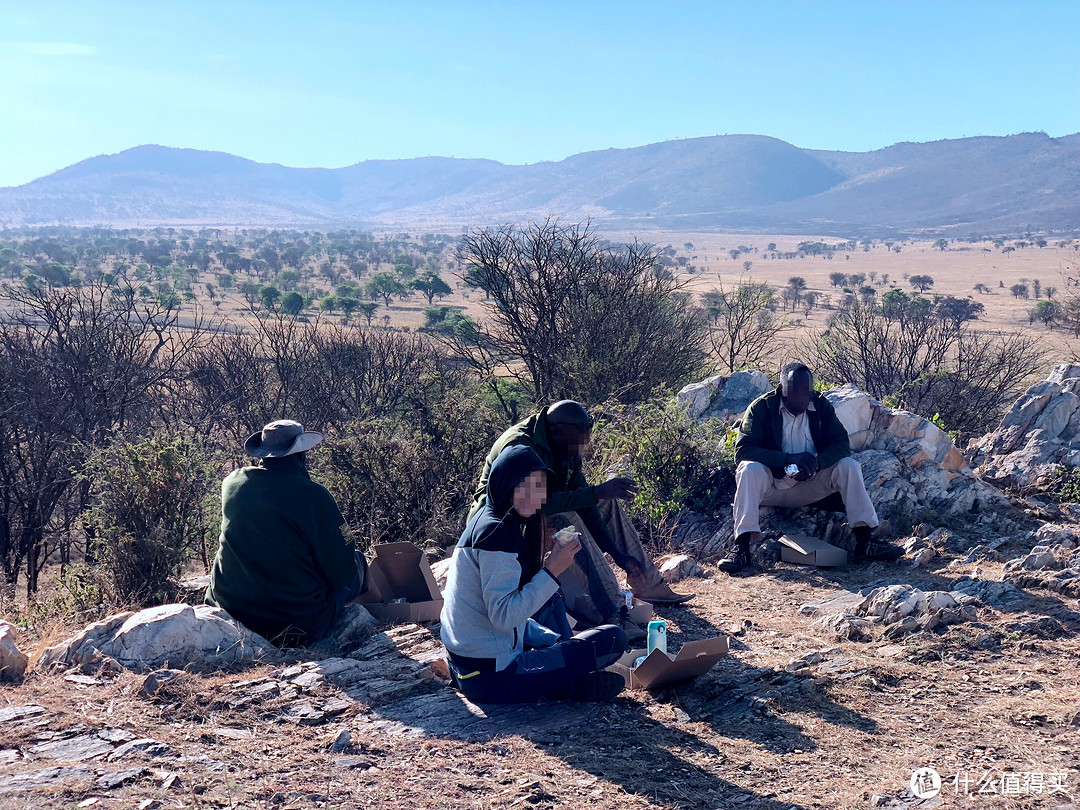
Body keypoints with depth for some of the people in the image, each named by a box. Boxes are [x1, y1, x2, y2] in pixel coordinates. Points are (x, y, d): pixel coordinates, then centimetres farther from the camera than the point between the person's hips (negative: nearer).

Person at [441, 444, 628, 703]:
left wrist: (560, 641, 12)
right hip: (490, 677, -10)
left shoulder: (486, 523, 13)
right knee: (613, 638, -9)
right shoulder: (495, 533, -17)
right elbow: (503, 616, -24)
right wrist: (551, 570, -19)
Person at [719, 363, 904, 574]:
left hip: (810, 484, 3)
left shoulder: (821, 406, 2)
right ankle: (742, 547, -37)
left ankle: (864, 541, -19)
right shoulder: (762, 407, -9)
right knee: (749, 470, -33)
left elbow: (842, 444, -4)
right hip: (772, 484, -3)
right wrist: (787, 458, -30)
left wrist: (816, 462, -26)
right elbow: (742, 450, -19)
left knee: (849, 466, -16)